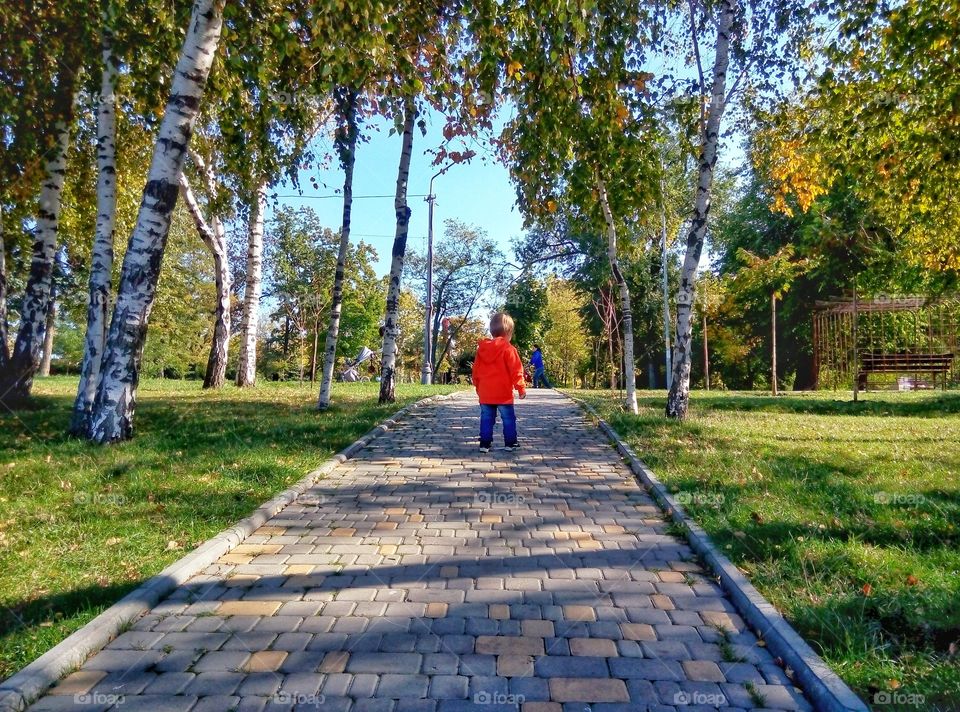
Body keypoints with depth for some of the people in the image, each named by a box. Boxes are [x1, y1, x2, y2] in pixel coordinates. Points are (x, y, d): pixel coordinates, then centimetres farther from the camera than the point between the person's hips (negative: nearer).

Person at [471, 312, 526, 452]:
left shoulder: (481, 348, 6)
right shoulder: (508, 349, -11)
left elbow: (476, 371, 12)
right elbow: (516, 370, -12)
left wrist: (478, 387, 22)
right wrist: (521, 387, -4)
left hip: (485, 393, 4)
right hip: (503, 393, -4)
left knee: (486, 419, 9)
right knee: (508, 418, 8)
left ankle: (484, 443, 8)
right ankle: (510, 443, 13)